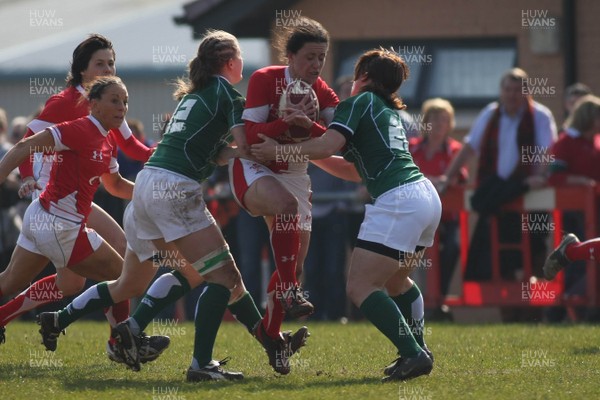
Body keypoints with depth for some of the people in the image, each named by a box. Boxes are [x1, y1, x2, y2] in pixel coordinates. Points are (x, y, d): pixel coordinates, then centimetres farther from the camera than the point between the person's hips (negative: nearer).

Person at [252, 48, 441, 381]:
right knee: (394, 281, 27)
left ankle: (413, 354, -18)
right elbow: (357, 171, 30)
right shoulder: (391, 113, 28)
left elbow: (329, 145, -14)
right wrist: (305, 153, 29)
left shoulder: (358, 103, 2)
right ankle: (417, 352, 23)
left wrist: (280, 150, -2)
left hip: (398, 200, -9)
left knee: (360, 286, -10)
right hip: (427, 195, 9)